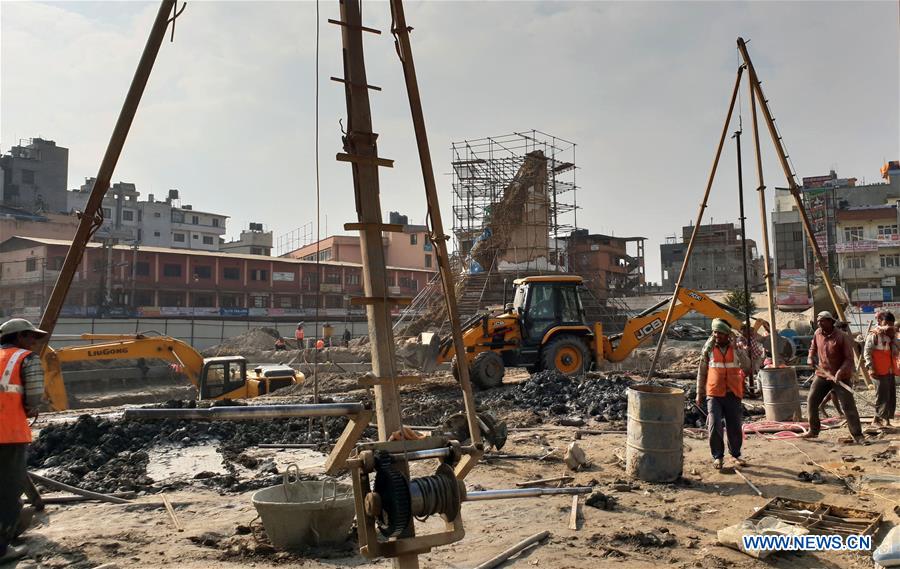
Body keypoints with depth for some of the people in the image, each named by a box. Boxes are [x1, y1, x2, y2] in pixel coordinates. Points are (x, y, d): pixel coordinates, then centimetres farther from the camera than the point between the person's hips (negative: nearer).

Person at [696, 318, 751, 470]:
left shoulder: (736, 348, 2)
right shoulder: (709, 348, 1)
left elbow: (746, 367, -15)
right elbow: (702, 372, 8)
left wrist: (736, 348, -20)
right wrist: (699, 393, 7)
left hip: (733, 394, 1)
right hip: (714, 394, -1)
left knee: (735, 427, 10)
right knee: (714, 426, -12)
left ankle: (736, 454, 32)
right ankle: (717, 457, 4)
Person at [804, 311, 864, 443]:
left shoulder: (842, 337, -15)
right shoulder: (818, 333, 2)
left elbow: (849, 358, -15)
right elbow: (813, 347, 21)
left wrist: (841, 371, -29)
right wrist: (810, 357, 0)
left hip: (840, 377, -5)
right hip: (822, 374, 5)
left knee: (848, 406, -5)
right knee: (811, 401, 4)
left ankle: (857, 435, 6)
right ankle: (814, 431, 18)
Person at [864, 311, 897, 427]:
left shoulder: (892, 334, 15)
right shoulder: (874, 335, -8)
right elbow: (867, 352, -11)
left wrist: (893, 338, -3)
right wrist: (870, 367, -20)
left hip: (891, 370, 8)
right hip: (880, 371, -8)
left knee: (892, 396, 9)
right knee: (882, 396, -8)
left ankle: (886, 419, 17)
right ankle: (878, 419, 0)